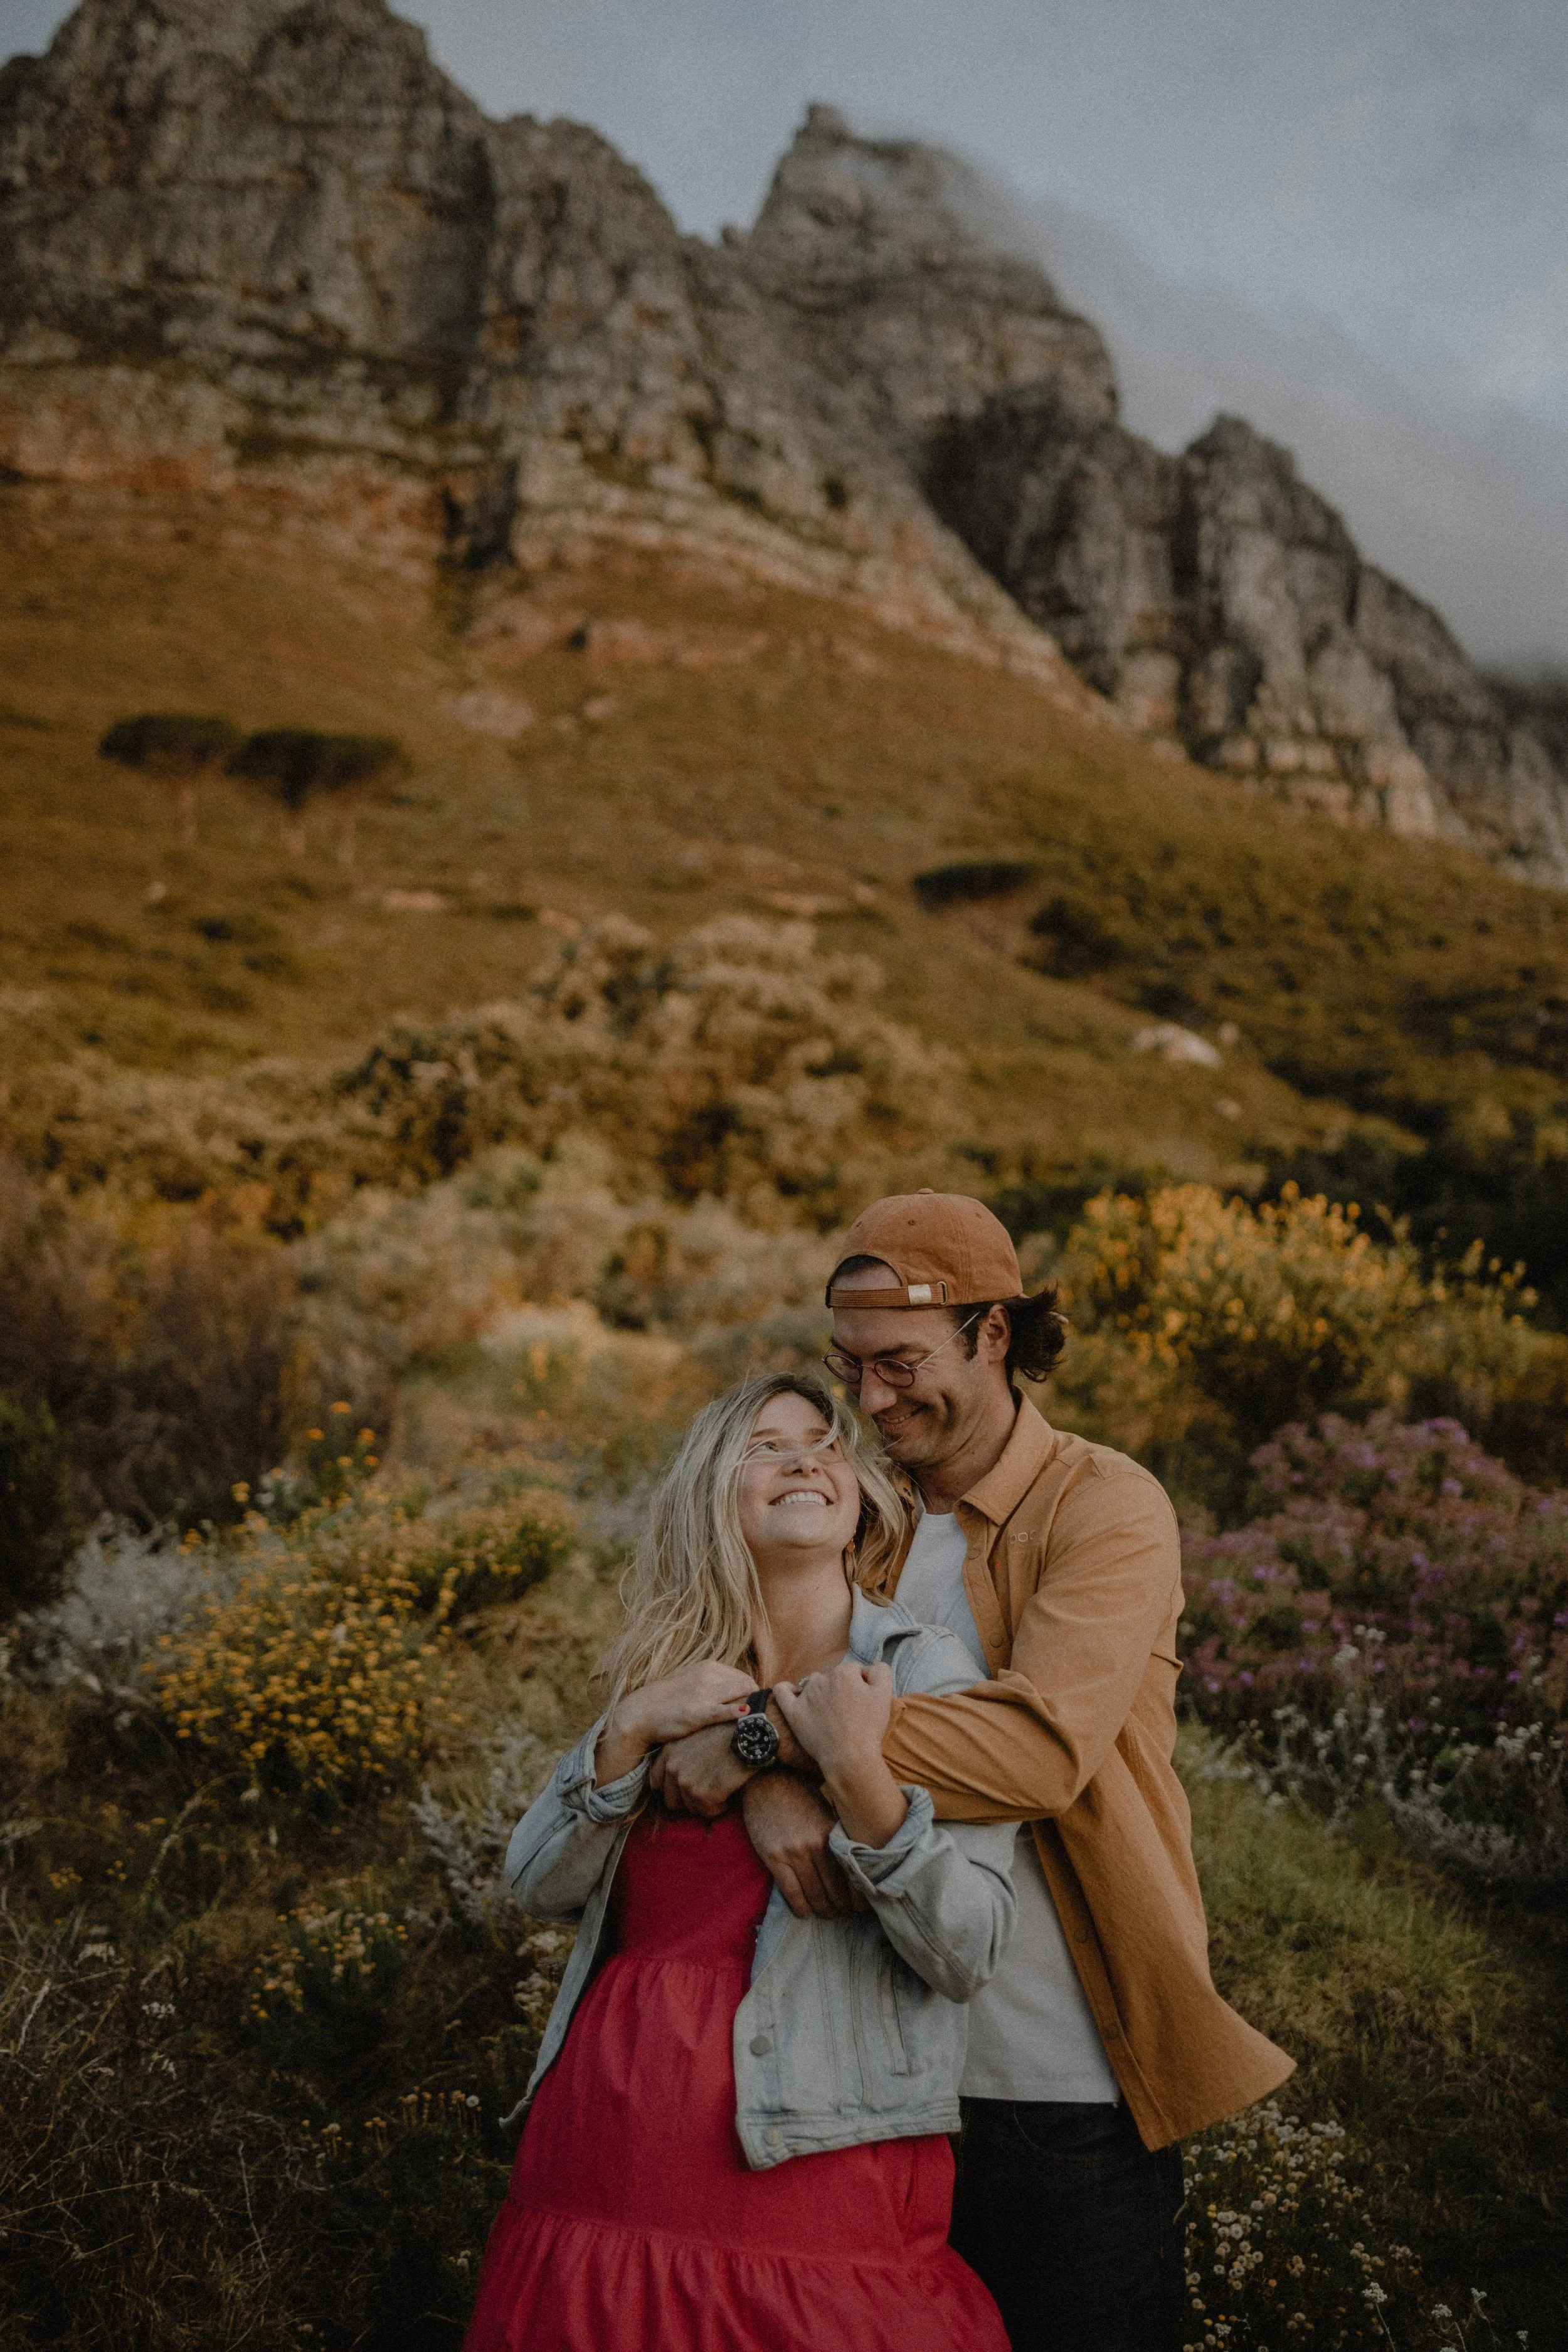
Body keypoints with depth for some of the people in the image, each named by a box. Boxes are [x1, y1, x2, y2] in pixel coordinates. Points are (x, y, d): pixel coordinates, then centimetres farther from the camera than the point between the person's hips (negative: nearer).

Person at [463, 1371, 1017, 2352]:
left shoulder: (921, 1670, -5)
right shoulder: (670, 1672, 9)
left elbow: (968, 1956, -12)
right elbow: (540, 1886, 3)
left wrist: (855, 1770, -24)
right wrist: (632, 1729, -10)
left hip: (815, 2156, -4)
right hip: (607, 2140, 4)